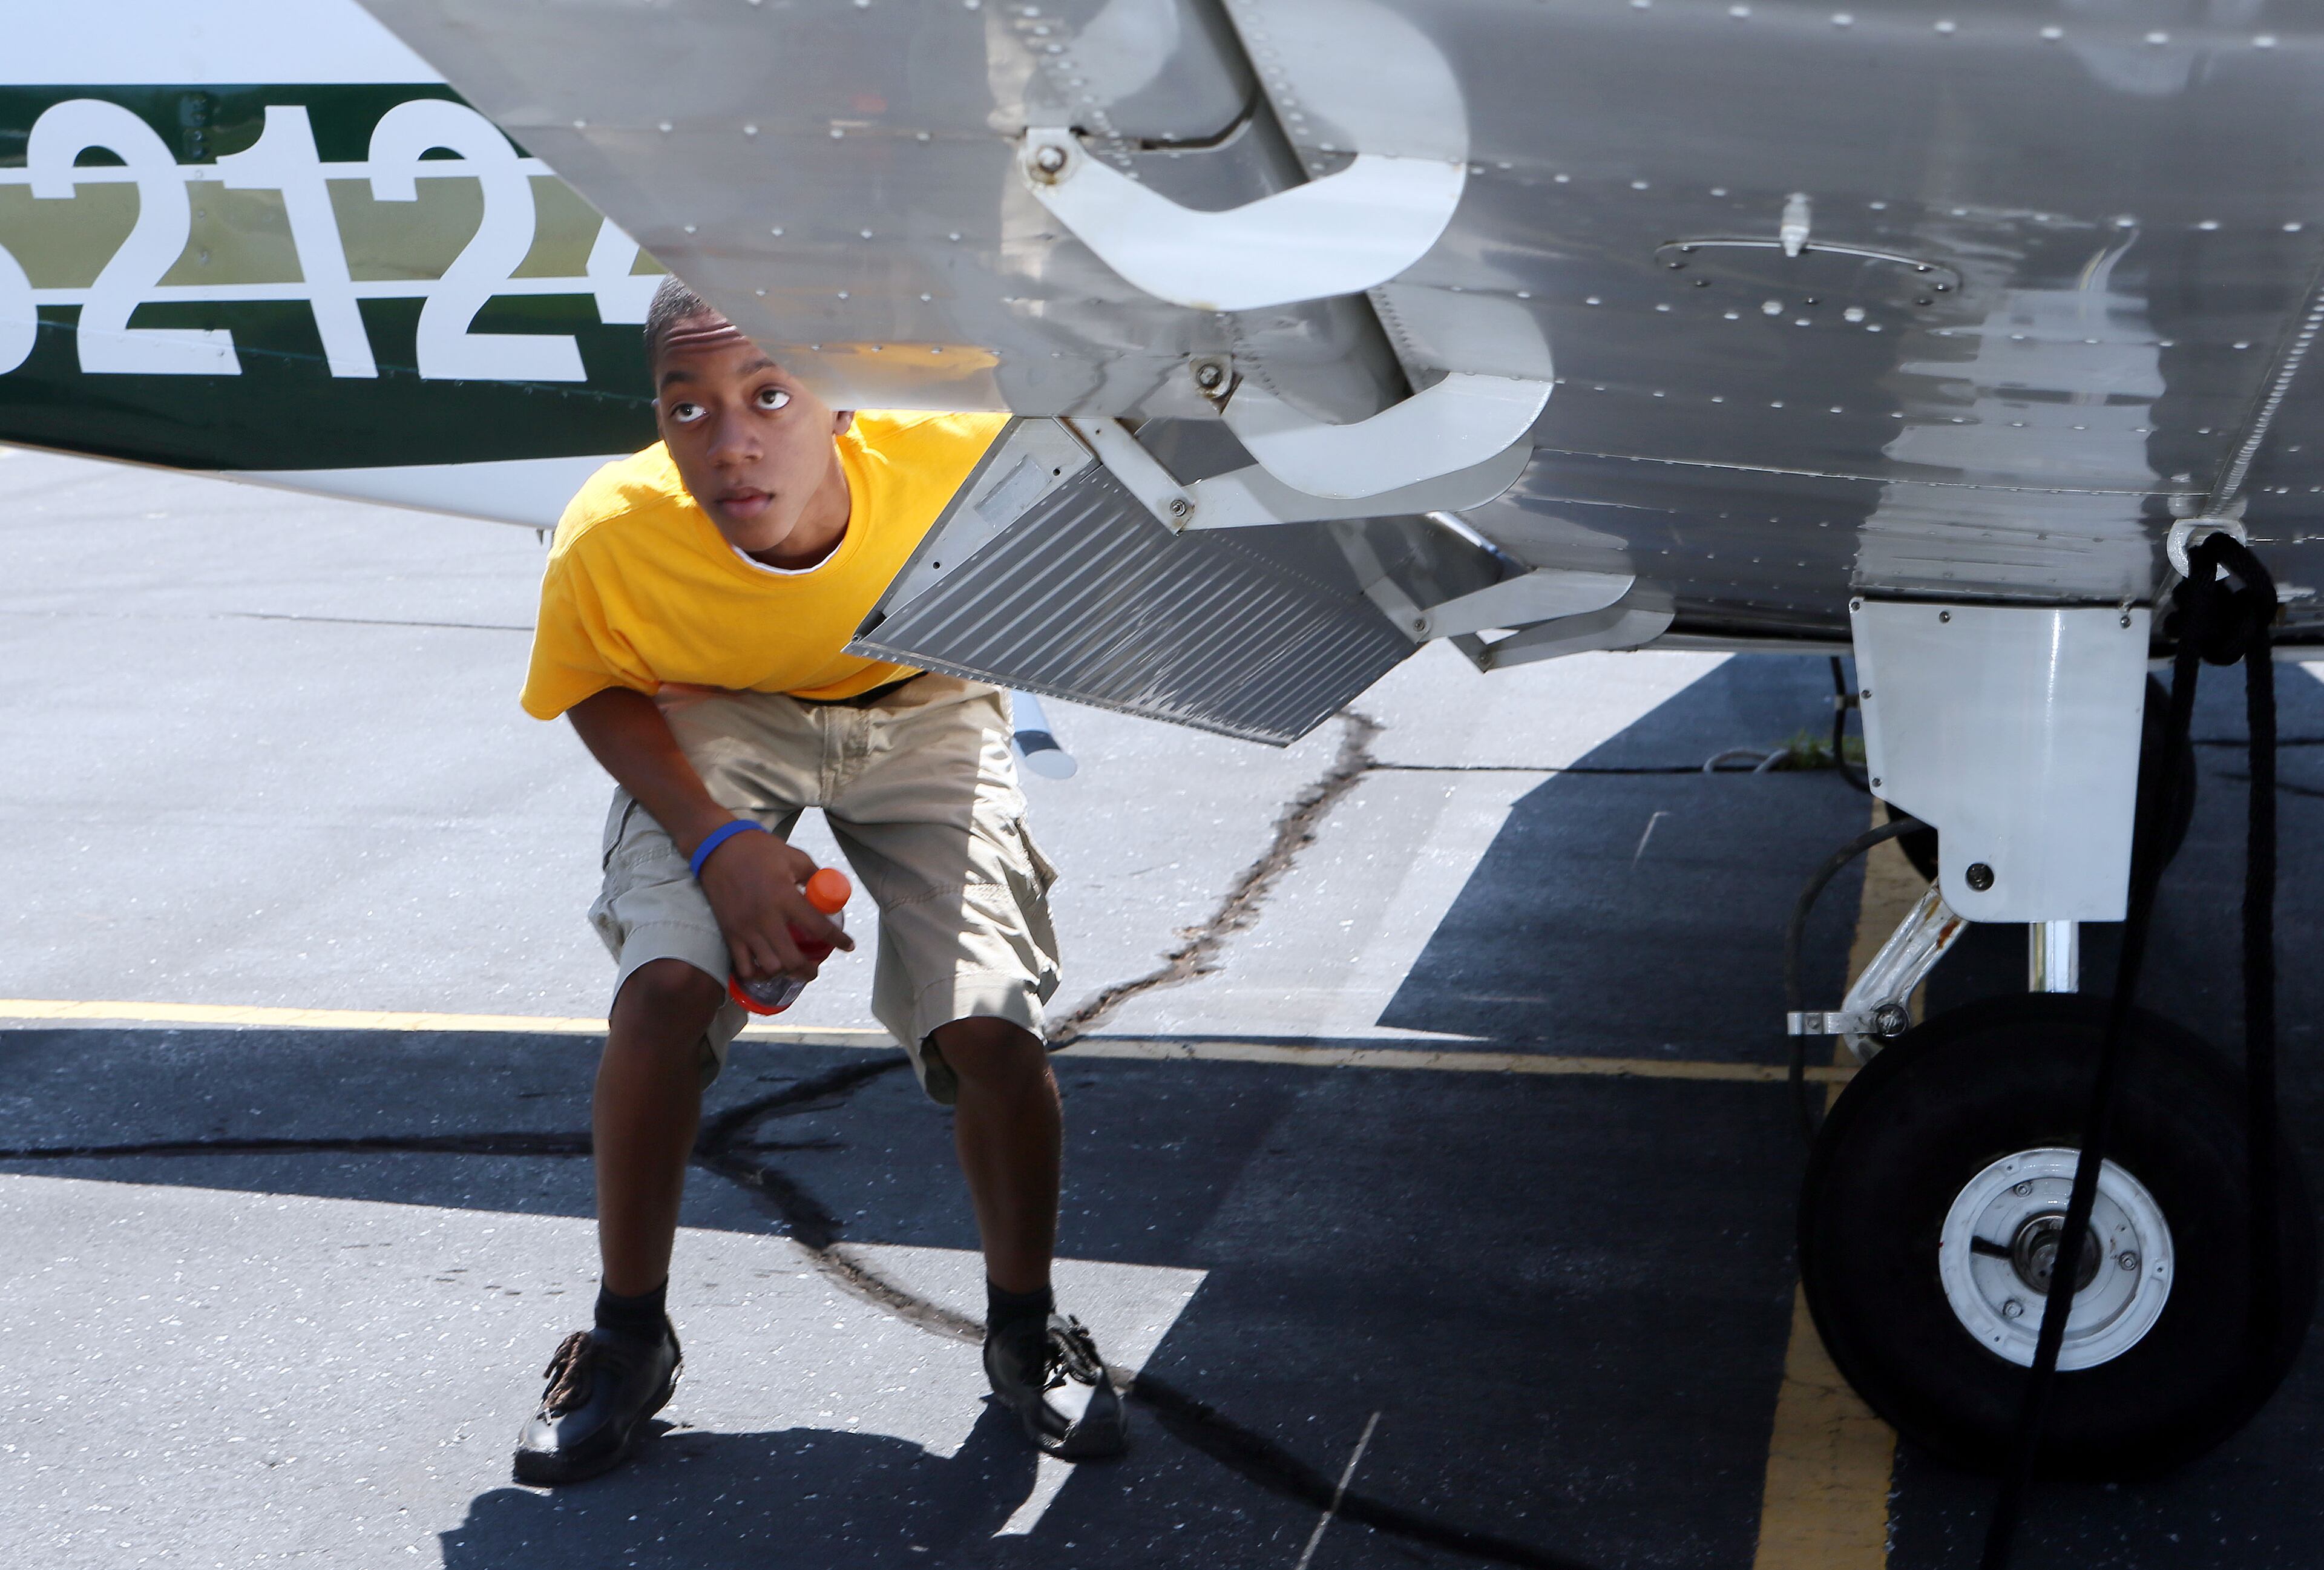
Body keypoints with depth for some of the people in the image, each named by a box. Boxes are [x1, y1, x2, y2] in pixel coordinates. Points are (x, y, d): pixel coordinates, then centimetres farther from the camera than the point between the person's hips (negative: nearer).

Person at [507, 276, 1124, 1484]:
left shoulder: (958, 464, -36)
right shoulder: (612, 539, -33)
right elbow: (599, 694, -11)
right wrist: (720, 842, -25)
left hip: (922, 708, 0)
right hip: (714, 718, 0)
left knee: (991, 1027, -16)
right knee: (665, 982, -24)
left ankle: (1025, 1329, 13)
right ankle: (629, 1338, 2)